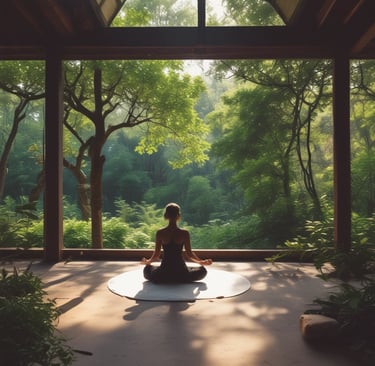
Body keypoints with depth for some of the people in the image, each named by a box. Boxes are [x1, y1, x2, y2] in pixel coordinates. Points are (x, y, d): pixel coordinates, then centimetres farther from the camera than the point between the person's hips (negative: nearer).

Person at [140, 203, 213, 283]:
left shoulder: (160, 233, -7)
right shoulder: (184, 233, -11)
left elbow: (156, 254, -2)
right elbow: (189, 254, -5)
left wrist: (147, 261, 19)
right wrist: (202, 262, 12)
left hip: (164, 274, 2)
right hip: (181, 274, -2)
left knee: (147, 269, 34)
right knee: (202, 270, 25)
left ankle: (165, 279, 12)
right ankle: (180, 279, 10)